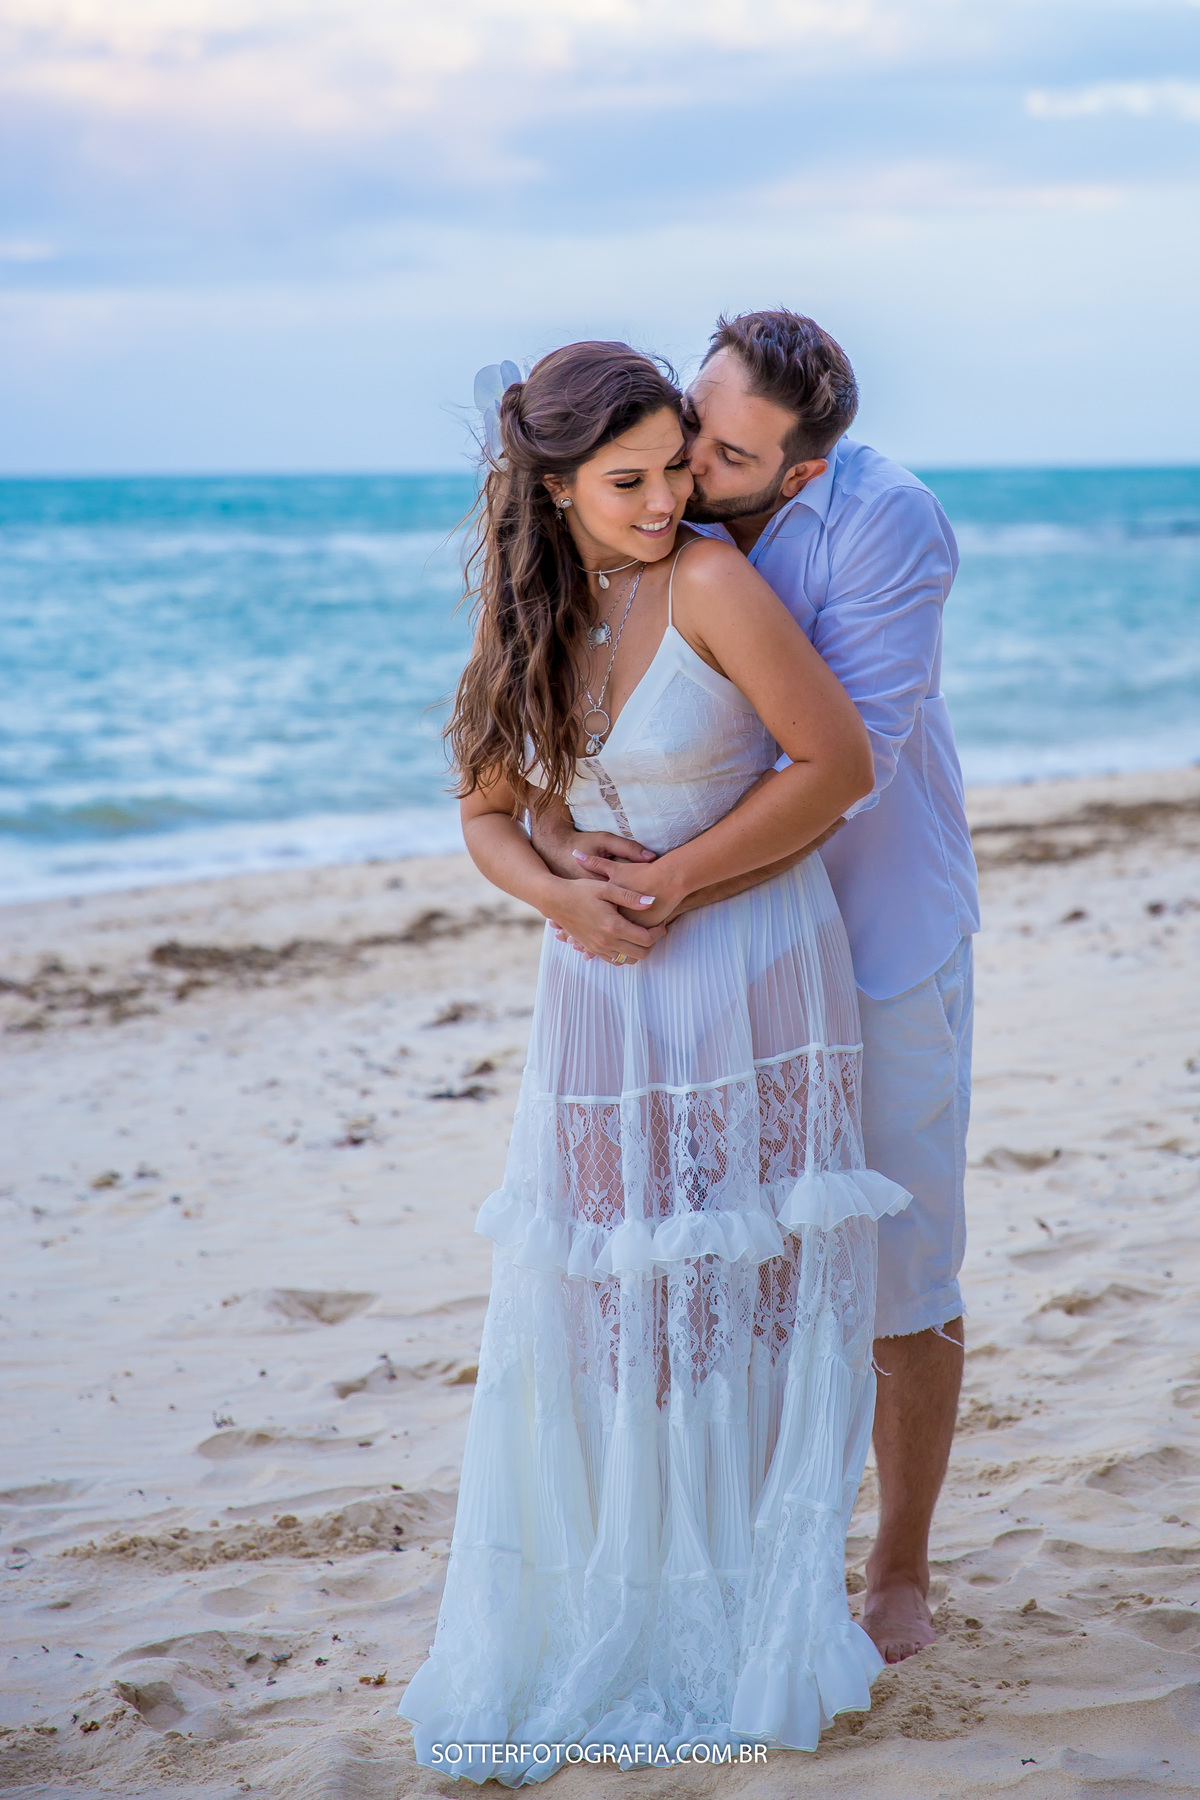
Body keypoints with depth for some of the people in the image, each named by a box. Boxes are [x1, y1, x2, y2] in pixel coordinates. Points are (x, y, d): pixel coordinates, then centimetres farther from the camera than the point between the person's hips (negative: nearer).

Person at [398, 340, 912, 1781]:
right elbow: (487, 814, 10)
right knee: (581, 1322, 4)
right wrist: (563, 898, -11)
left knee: (744, 1309, 4)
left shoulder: (710, 584, -14)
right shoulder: (530, 620, 2)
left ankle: (748, 1643, 20)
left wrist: (676, 879, -13)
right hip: (605, 999, 4)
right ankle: (571, 1653, 17)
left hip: (754, 978, -4)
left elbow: (839, 764, -13)